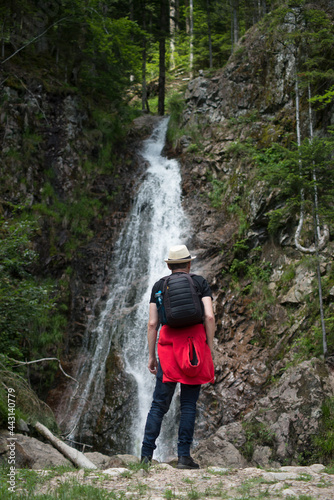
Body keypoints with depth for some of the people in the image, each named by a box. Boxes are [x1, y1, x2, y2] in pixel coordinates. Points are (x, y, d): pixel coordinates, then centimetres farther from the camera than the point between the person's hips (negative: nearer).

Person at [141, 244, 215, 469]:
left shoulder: (159, 285, 9)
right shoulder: (200, 282, 6)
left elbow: (152, 323, 4)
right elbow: (209, 317, -5)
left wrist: (151, 355, 9)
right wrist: (209, 347, 2)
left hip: (168, 343, 1)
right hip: (195, 341, -1)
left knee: (159, 404, 5)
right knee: (189, 404, 5)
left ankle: (146, 454, 1)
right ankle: (184, 456, 4)